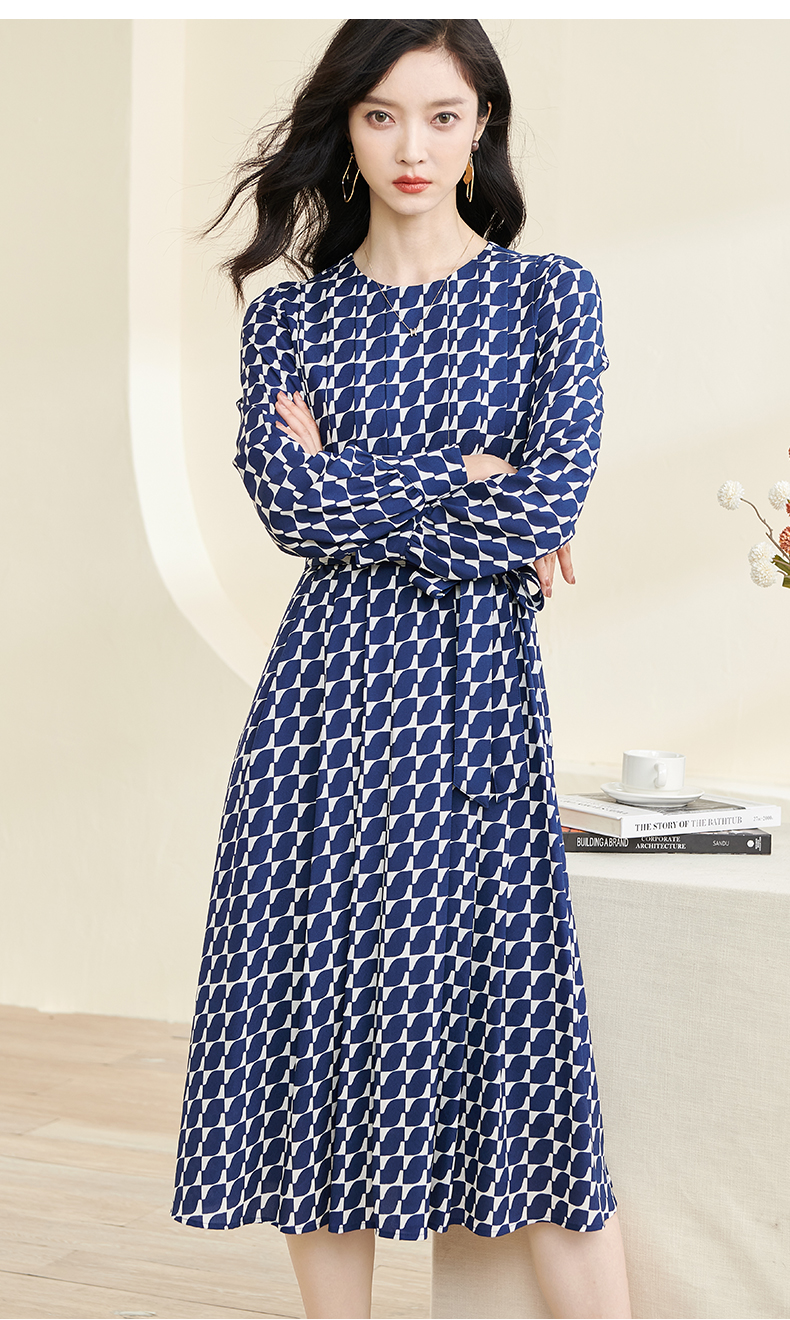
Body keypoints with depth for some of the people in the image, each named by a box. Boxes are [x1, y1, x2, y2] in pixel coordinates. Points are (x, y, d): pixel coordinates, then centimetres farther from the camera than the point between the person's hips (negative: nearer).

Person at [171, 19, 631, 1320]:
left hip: (477, 686, -2)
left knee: (509, 1015, -3)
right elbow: (286, 500, -6)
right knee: (321, 1013, 3)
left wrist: (356, 496, -4)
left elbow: (549, 504, -8)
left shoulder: (551, 296, 5)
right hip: (330, 686, 2)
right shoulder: (288, 313, 10)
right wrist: (468, 478, -8)